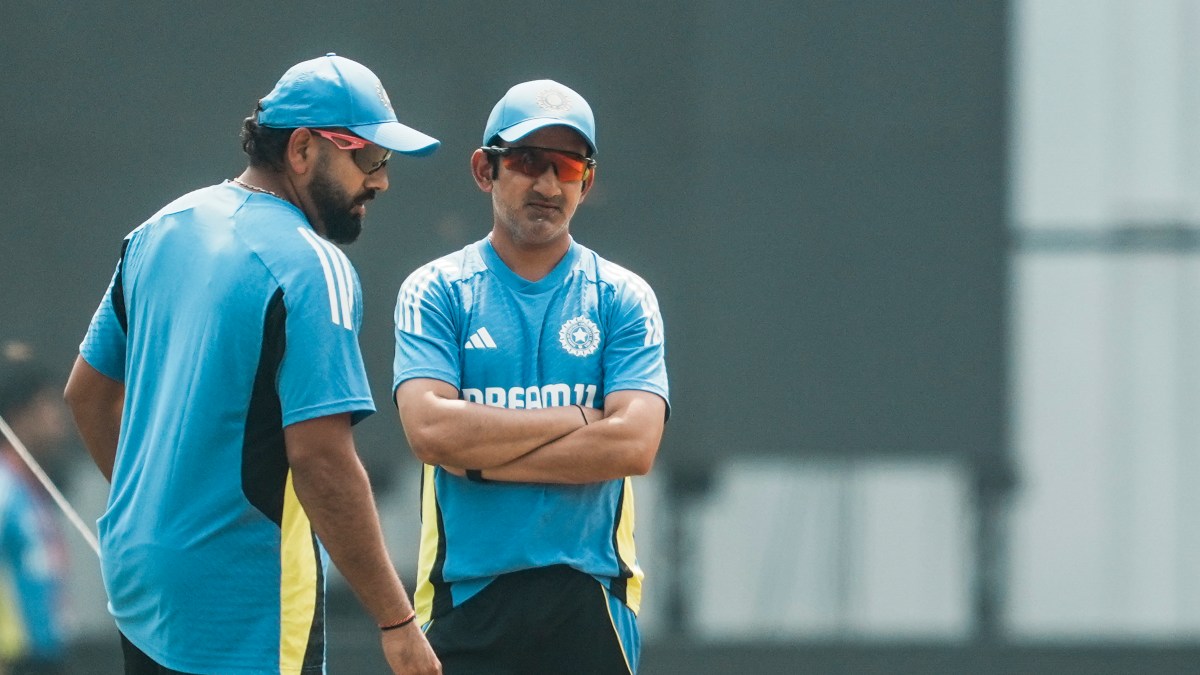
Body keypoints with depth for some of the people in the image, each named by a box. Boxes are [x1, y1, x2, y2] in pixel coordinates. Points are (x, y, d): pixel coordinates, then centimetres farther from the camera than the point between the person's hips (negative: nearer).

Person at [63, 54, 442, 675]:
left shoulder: (161, 230, 9)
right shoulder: (312, 268, -15)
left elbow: (87, 392, 18)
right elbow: (319, 457, -22)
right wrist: (397, 623, -20)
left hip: (136, 585, 8)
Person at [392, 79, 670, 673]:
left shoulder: (622, 299, 8)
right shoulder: (435, 292, 6)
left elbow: (635, 444, -7)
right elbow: (429, 429, -10)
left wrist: (478, 459, -8)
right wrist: (580, 419, -7)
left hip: (589, 604, 1)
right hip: (467, 598, -1)